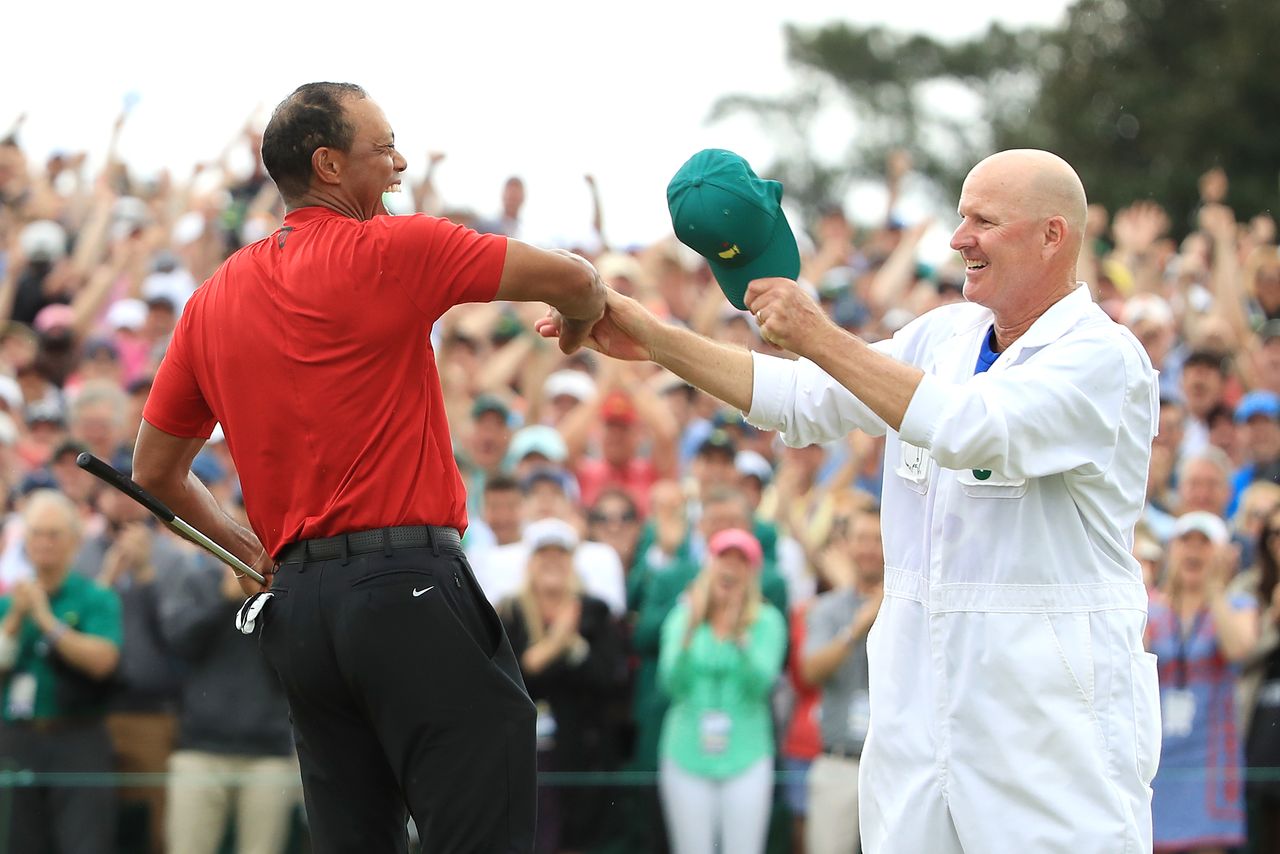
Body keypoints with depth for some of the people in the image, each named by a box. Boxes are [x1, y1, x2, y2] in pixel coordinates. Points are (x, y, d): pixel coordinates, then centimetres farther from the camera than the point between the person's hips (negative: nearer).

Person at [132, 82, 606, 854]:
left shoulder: (215, 298, 15)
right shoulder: (386, 250, -4)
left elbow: (155, 469, 22)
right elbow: (570, 277, -5)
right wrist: (580, 324, 17)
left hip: (295, 605, 7)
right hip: (407, 587, -7)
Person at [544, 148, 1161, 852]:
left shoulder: (1105, 357, -9)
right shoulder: (943, 336, 15)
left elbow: (969, 427, -24)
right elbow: (802, 401, 16)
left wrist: (820, 337, -21)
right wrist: (652, 340, 9)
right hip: (920, 698, 7)